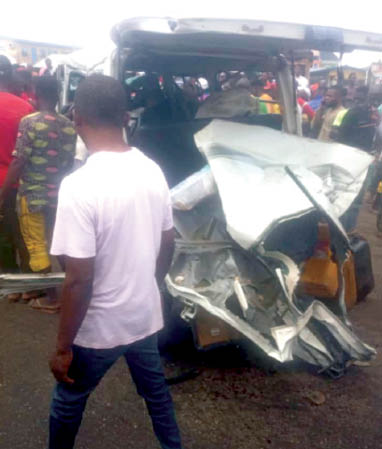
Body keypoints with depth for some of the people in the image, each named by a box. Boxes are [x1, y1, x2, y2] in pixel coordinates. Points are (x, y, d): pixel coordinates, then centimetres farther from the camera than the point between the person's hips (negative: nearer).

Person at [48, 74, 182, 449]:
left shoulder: (79, 185, -26)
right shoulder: (153, 171, -5)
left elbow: (79, 280, -24)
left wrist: (62, 347, -12)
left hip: (99, 328, -5)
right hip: (146, 315, 6)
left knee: (68, 401, 19)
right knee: (155, 389, 27)